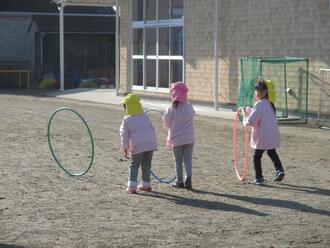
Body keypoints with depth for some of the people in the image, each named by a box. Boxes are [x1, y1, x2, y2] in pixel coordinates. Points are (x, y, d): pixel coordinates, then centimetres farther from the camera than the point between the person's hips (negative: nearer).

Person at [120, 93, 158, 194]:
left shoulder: (127, 119, 4)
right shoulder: (145, 117, 17)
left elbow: (124, 134, -1)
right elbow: (152, 129, 19)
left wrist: (125, 148, 3)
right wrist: (154, 143, 26)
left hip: (138, 146, -4)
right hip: (151, 144, 4)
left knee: (134, 165, 5)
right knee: (146, 165, 18)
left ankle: (131, 186, -6)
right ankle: (146, 184, 26)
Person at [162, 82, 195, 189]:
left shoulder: (171, 109, -13)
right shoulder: (189, 106, -3)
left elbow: (166, 123, -2)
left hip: (176, 139, -2)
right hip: (189, 138, 2)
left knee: (178, 160, 10)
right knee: (188, 159, 7)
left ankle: (179, 181, 15)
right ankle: (188, 178, -8)